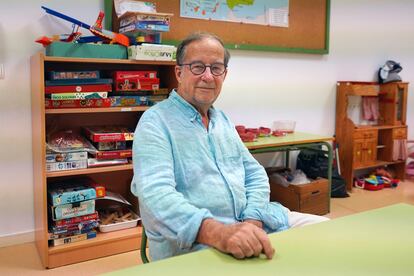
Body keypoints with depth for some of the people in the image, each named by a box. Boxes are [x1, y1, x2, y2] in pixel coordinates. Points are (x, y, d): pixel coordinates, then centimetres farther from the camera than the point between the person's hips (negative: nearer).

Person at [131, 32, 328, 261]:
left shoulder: (222, 120, 15)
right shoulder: (155, 122, -9)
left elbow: (254, 173, 13)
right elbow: (157, 194, -23)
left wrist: (253, 221, -6)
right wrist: (218, 233, -37)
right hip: (190, 243, -7)